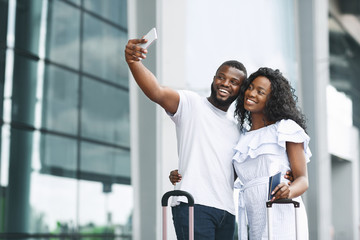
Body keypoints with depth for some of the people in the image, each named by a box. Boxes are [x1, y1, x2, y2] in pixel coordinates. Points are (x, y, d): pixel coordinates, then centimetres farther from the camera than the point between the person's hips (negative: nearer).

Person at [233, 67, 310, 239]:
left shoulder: (286, 128, 4)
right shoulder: (241, 139, 21)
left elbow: (303, 179, -2)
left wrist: (289, 191, -24)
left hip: (282, 219, -5)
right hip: (254, 224, 5)